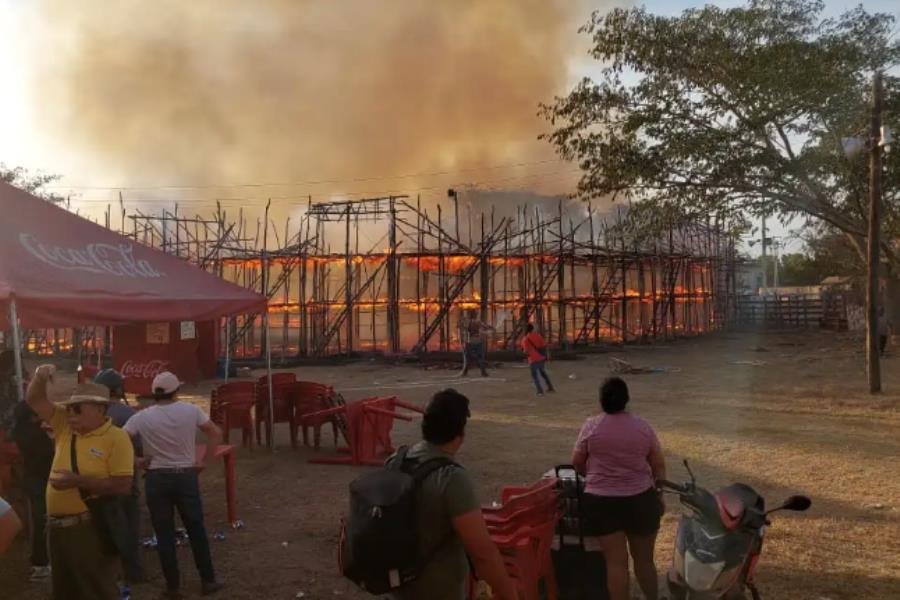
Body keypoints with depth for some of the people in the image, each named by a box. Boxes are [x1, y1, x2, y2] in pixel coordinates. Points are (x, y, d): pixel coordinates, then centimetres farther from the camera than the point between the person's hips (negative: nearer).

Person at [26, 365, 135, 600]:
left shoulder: (116, 438, -13)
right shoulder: (65, 425, 7)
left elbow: (122, 486, -20)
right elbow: (35, 400, 9)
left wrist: (76, 480, -22)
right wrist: (40, 377, -12)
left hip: (91, 528, -7)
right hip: (58, 526, 7)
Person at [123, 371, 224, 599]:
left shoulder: (142, 417, -6)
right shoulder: (191, 411, -5)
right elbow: (216, 434, -4)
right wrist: (204, 462, 2)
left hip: (157, 479, 0)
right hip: (186, 476, 0)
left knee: (164, 534, 9)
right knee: (197, 530, 11)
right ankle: (208, 580, 18)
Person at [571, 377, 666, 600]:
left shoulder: (591, 426, -6)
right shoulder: (643, 426, -2)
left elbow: (577, 463, 4)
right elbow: (659, 466, 4)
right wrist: (659, 494, 17)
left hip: (602, 501, -2)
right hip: (641, 499, 2)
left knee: (616, 561, 4)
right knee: (644, 559, 17)